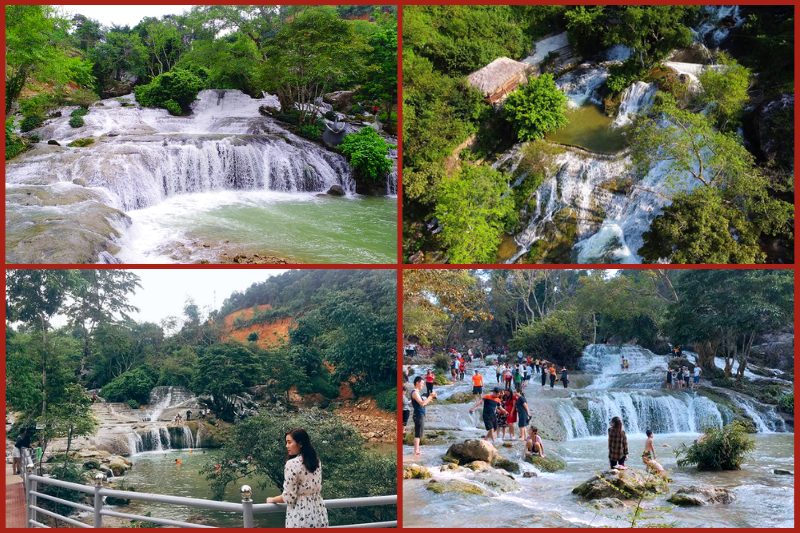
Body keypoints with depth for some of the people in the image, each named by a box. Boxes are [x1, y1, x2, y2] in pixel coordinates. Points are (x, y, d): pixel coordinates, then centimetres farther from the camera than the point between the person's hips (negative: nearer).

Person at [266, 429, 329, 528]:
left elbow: (288, 497, -13)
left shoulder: (292, 464, -15)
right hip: (319, 514, 7)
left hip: (301, 516, -7)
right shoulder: (316, 461, 7)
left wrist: (272, 500, 5)